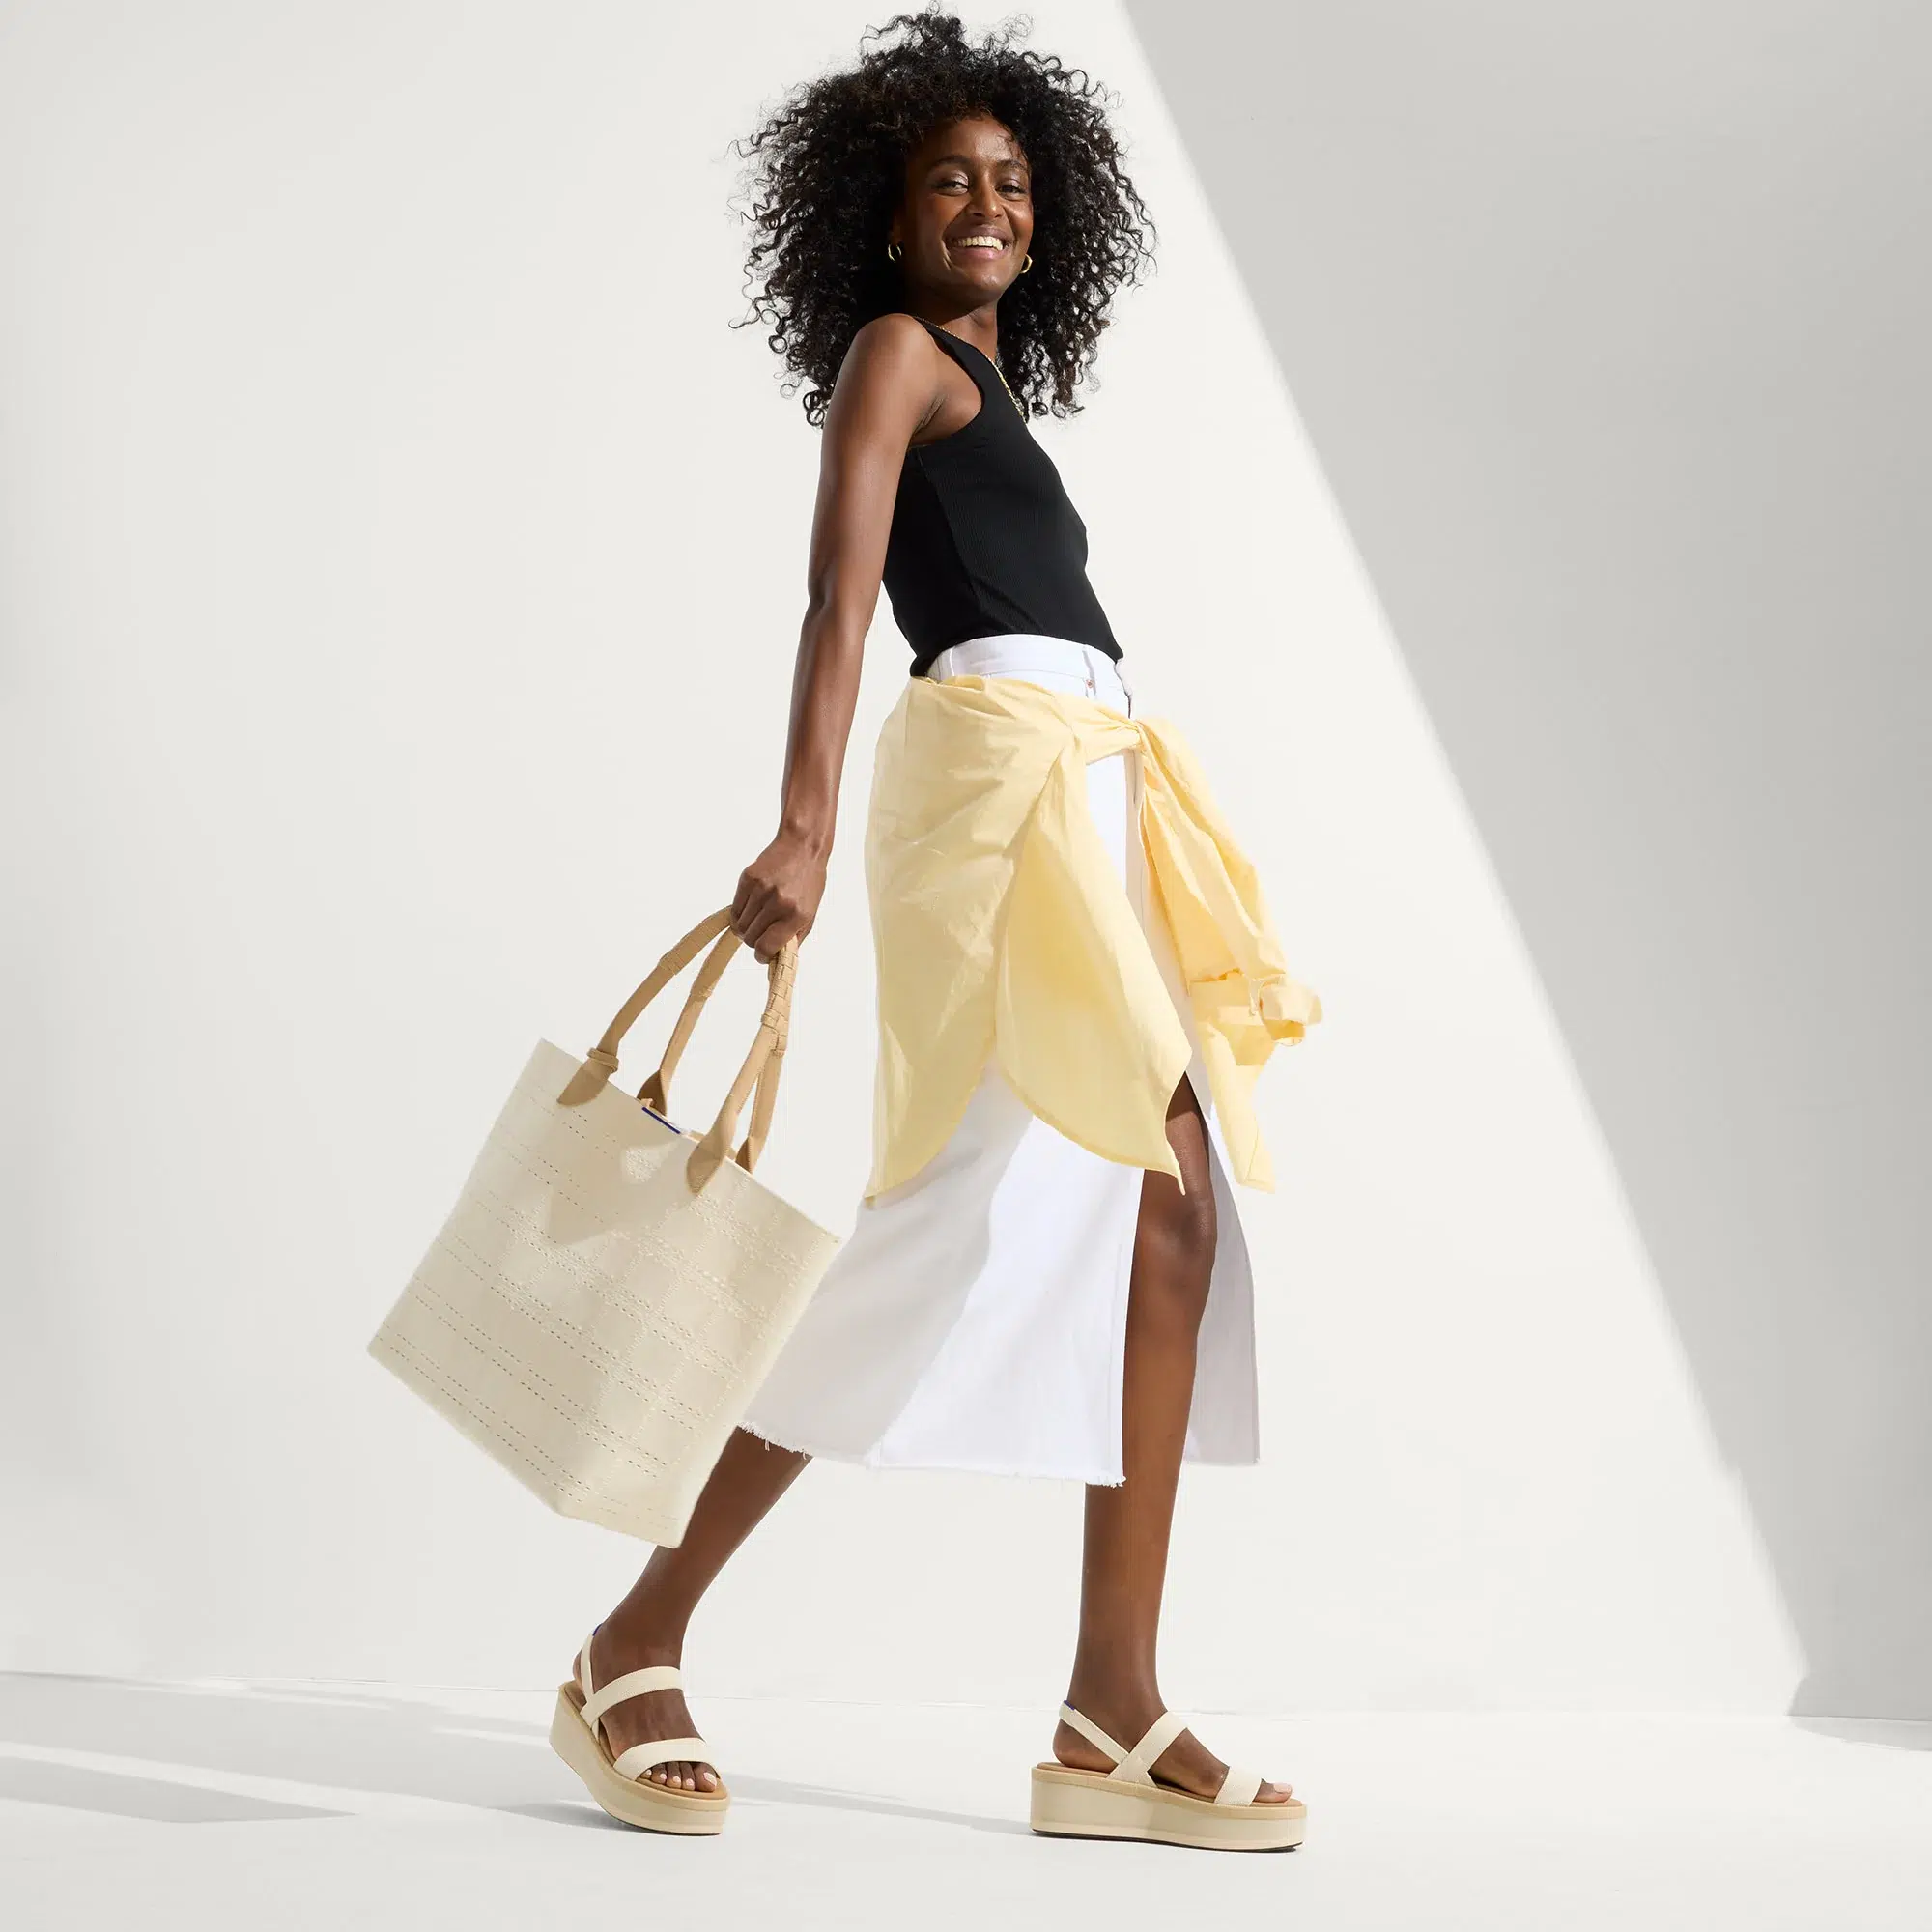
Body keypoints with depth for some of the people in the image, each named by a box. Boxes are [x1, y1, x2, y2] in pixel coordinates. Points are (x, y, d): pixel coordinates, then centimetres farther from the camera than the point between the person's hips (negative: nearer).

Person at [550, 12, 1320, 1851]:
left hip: (1082, 797, 9)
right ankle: (639, 1644, -9)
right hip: (994, 759, -9)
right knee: (975, 1218, -18)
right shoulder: (896, 350, 4)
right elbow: (836, 600, -11)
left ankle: (1112, 1720, -3)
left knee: (1168, 1218, -2)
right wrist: (802, 833, -24)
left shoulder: (990, 389, 29)